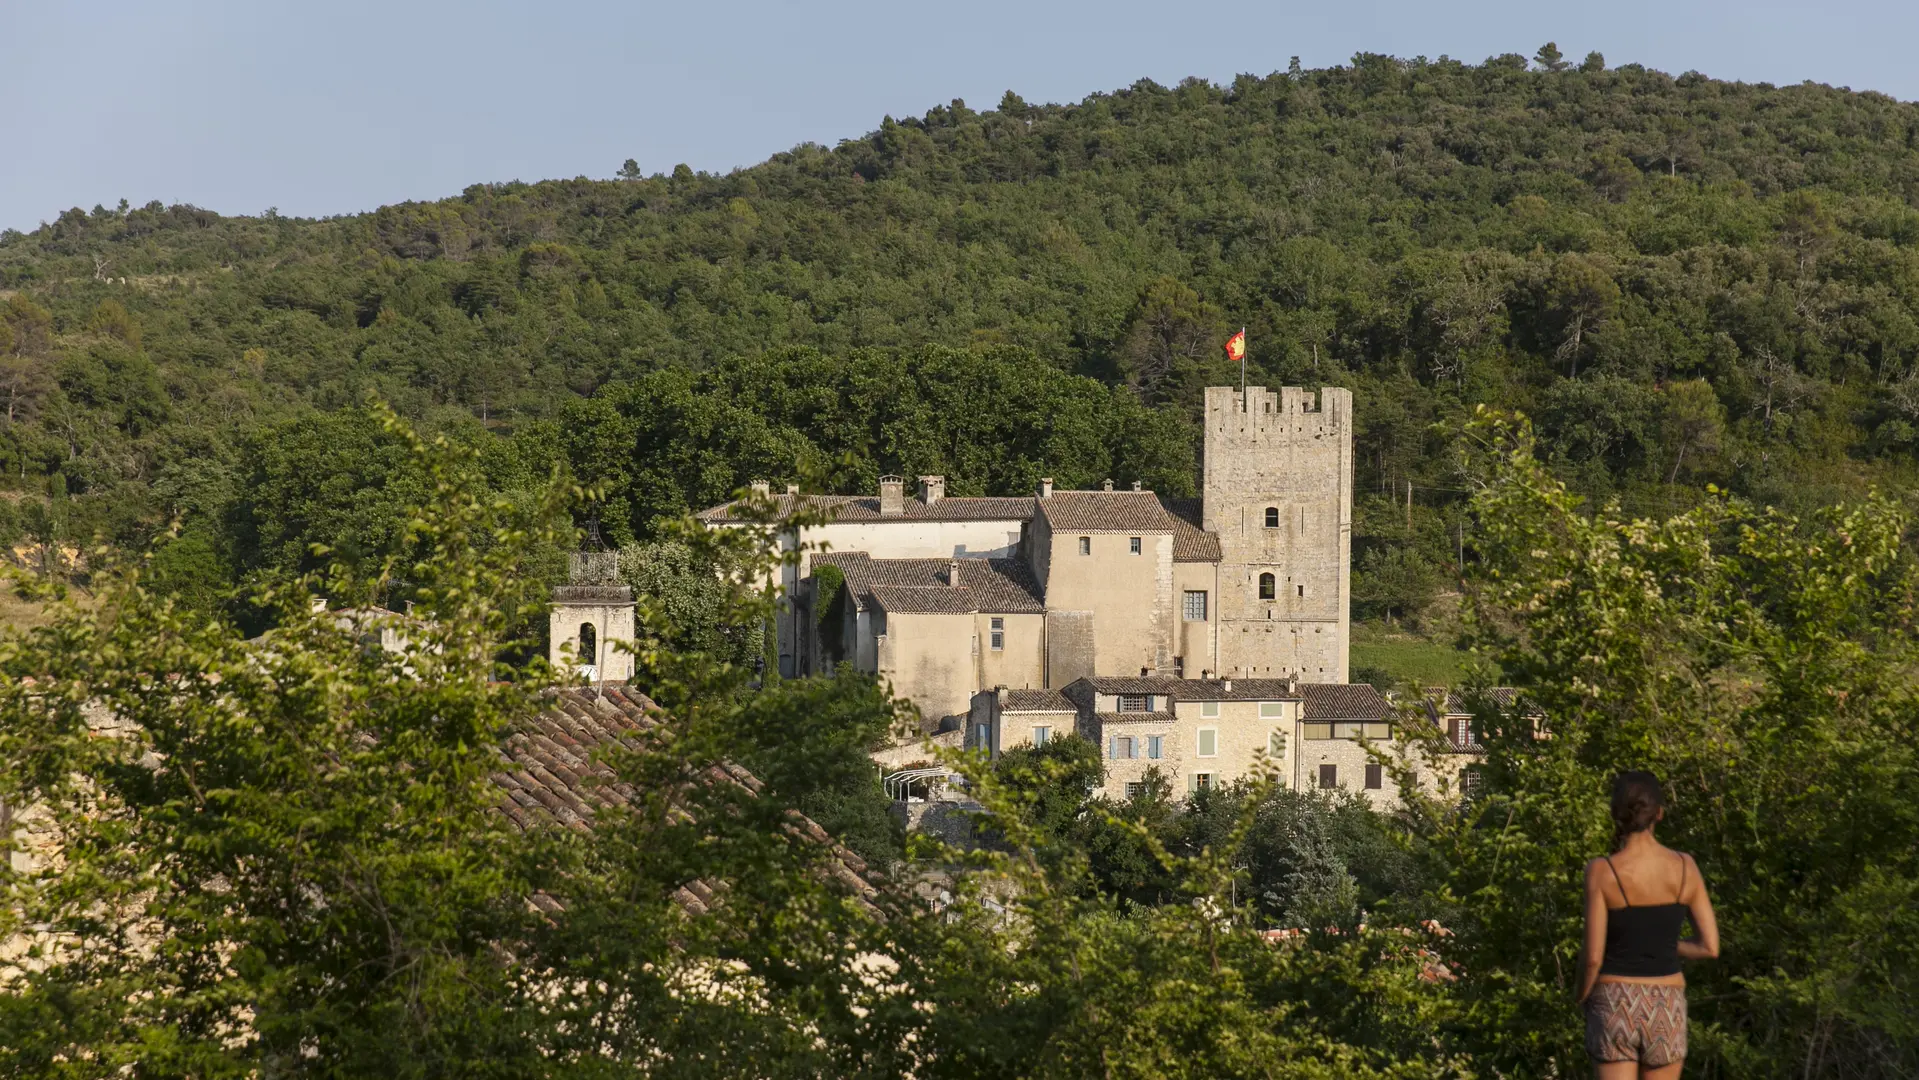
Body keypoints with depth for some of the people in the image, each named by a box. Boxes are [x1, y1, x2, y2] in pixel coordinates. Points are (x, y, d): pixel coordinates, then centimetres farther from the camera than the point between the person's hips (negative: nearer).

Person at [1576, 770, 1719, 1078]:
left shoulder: (1602, 870, -12)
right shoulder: (1685, 866, -3)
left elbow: (1593, 956, -12)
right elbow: (1710, 947, 0)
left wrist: (1582, 997, 7)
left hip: (1616, 1005, -3)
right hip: (1666, 1007, 3)